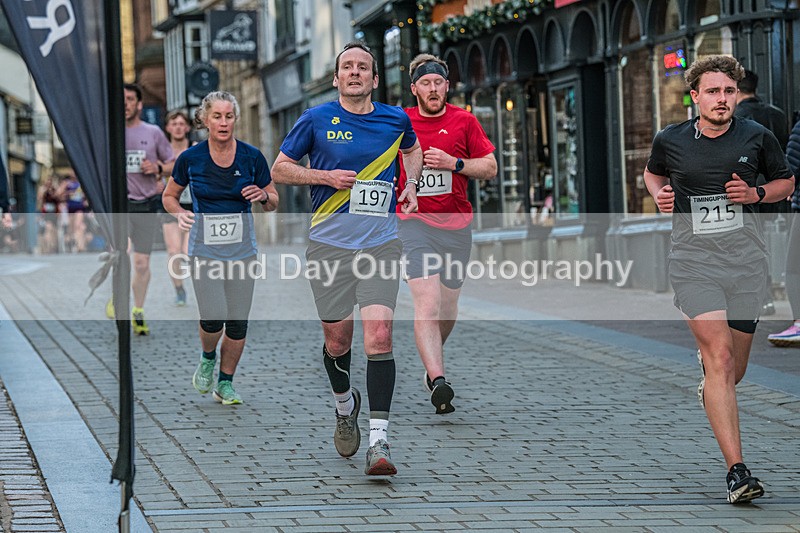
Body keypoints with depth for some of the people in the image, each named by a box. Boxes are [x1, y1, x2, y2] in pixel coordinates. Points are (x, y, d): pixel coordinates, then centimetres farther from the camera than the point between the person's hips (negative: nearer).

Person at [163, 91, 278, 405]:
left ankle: (225, 384, 19)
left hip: (242, 248, 2)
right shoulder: (190, 158, -5)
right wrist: (179, 213, -10)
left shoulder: (252, 157, -3)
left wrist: (263, 196, -15)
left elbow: (273, 203, 8)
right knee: (213, 317, -15)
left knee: (238, 321, 0)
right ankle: (207, 358, 18)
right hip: (204, 247, -1)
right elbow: (169, 196, 11)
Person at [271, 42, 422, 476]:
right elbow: (279, 170, 6)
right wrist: (325, 176, -9)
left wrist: (410, 185, 12)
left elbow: (412, 148, 30)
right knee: (337, 339, 8)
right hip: (329, 245, 0)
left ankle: (379, 440, -15)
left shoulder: (395, 120, 7)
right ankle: (345, 404, 40)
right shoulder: (316, 120, 0)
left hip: (381, 245, 0)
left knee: (379, 337, -14)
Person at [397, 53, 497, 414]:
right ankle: (438, 381, -30)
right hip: (415, 222, -2)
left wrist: (454, 163, -9)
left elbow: (490, 168, 6)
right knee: (426, 302, -19)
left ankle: (432, 365, 38)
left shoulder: (464, 121, 6)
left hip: (456, 223, 2)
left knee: (448, 308, 10)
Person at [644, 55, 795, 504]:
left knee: (734, 371, 10)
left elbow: (786, 181, 16)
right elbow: (653, 173, 23)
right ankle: (737, 471, -20)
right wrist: (659, 194, 2)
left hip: (746, 260, 2)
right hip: (694, 260, -2)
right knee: (720, 358, -17)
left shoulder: (757, 137, 2)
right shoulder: (671, 140, 2)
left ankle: (708, 380, 51)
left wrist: (756, 193, -4)